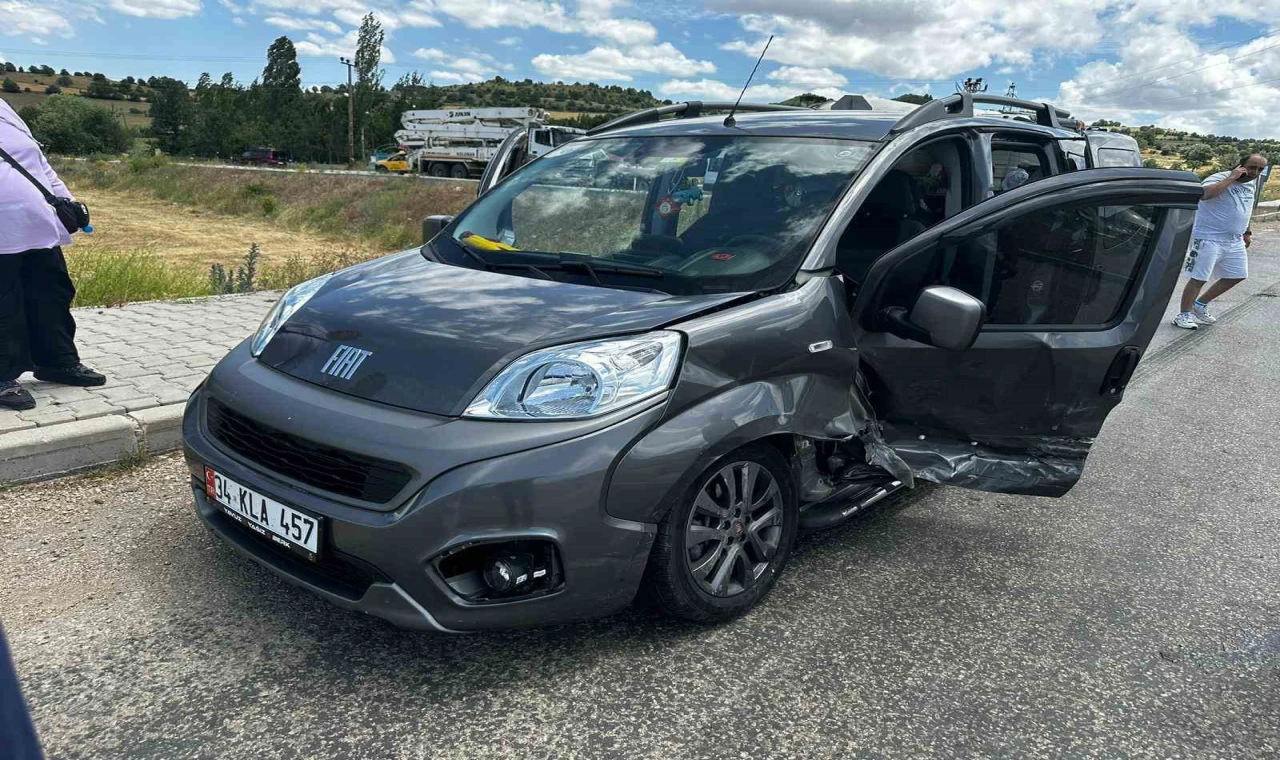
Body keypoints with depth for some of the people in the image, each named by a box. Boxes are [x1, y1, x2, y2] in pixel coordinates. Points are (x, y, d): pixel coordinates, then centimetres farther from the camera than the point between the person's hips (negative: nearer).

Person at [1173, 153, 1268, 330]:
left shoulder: (1252, 184, 12)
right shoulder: (1219, 179, -16)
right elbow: (1204, 194, -38)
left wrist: (1247, 232, 25)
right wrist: (1231, 178, -30)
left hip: (1235, 242, 9)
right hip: (1209, 239, -9)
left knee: (1237, 276, 14)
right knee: (1199, 278, -5)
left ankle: (1200, 305, 26)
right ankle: (1184, 315, 7)